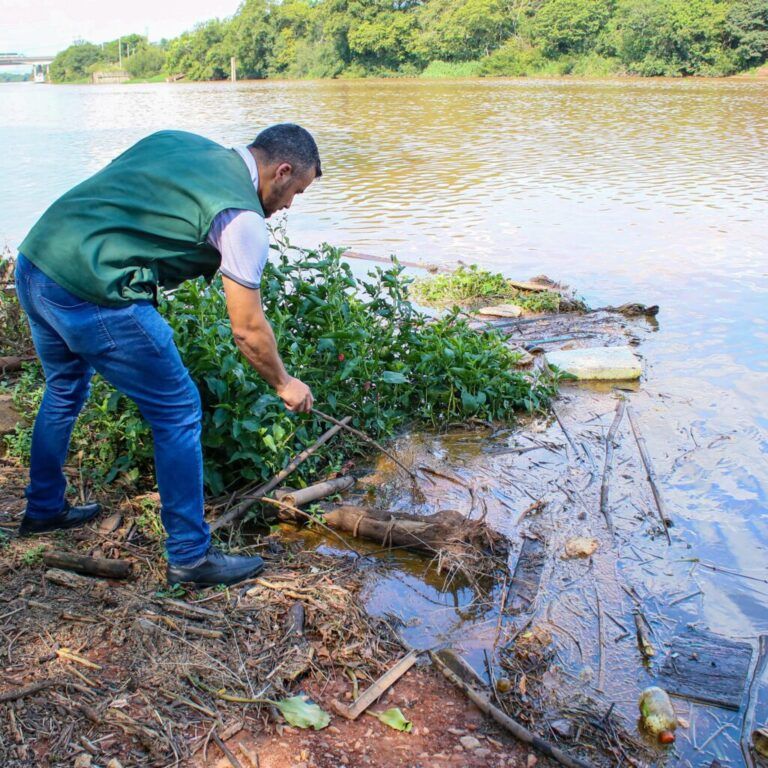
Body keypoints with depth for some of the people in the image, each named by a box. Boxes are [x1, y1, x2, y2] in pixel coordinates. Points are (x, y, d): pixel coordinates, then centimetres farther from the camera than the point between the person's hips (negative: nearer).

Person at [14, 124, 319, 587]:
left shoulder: (178, 141, 16)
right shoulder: (243, 219, -7)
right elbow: (248, 330, -3)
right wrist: (284, 384, 13)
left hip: (34, 260, 9)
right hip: (94, 296, -9)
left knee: (65, 391, 30)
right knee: (178, 412, 4)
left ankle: (43, 510, 49)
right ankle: (191, 556, 14)